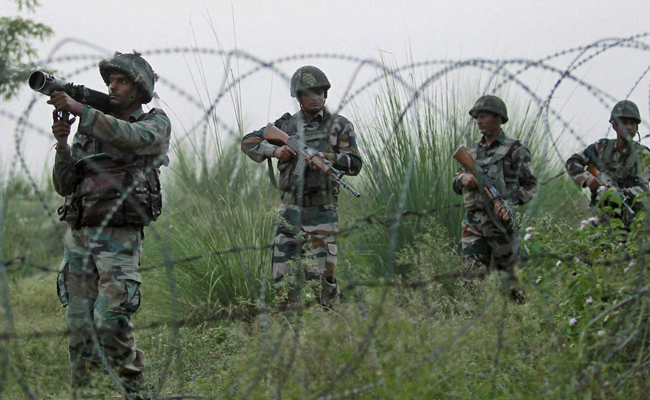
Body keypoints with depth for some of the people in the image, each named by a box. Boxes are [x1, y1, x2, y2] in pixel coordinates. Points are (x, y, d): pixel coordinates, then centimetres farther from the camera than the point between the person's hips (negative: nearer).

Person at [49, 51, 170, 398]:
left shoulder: (156, 123, 4)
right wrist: (62, 144, -5)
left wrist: (79, 109, -25)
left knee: (110, 320, -16)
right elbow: (65, 185, 12)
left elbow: (129, 137, -21)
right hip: (78, 236, 5)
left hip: (119, 239, -5)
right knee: (79, 324, 2)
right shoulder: (90, 129, 17)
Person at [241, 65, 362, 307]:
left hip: (321, 212, -3)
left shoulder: (339, 126, 1)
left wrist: (327, 157, -24)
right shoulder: (287, 125, 10)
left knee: (320, 277, -10)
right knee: (283, 281, 2)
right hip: (290, 211, 3)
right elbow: (248, 142, 10)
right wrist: (274, 150, -8)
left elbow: (354, 165, -8)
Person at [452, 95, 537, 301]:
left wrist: (510, 202, -18)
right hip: (474, 221, 4)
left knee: (509, 271, 0)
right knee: (473, 272, -4)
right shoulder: (472, 150, 17)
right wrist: (463, 179, -2)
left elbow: (530, 186, -3)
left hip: (501, 220, -4)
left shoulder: (515, 150, 0)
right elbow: (456, 185, 22)